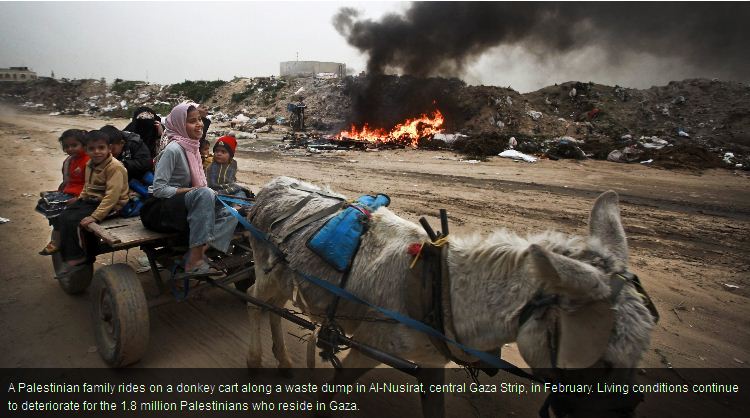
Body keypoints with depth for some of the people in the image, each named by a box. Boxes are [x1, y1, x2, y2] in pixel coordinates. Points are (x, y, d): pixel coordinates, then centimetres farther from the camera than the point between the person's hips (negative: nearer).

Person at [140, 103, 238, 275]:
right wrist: (191, 190, -21)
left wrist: (209, 194, -3)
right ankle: (194, 262, -35)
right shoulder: (173, 149, -17)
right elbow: (158, 189, -22)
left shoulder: (192, 147, 8)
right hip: (161, 210, -8)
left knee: (229, 216, -9)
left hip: (184, 207, 8)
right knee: (204, 194, -34)